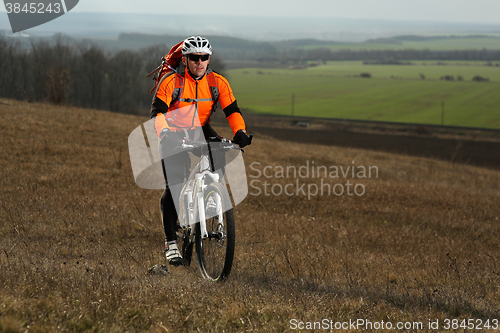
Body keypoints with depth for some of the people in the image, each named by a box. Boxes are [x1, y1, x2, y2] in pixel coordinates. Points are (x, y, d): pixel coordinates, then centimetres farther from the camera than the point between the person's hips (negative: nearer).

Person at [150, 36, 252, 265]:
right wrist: (164, 132, -48)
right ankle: (171, 242, -9)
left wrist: (240, 132, -33)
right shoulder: (172, 82, -21)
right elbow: (157, 111, -29)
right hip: (174, 135, -3)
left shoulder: (218, 82, -12)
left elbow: (232, 110, -14)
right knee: (173, 186, -15)